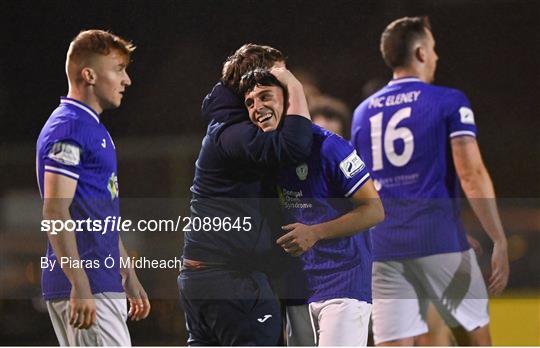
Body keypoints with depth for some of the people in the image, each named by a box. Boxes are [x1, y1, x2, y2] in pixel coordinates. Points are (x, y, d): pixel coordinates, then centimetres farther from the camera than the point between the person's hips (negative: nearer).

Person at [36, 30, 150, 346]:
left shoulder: (95, 129, 20)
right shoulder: (68, 128, -13)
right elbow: (55, 212, -20)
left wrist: (129, 277, 26)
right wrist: (80, 286, -24)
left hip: (104, 283, 10)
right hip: (85, 287, -10)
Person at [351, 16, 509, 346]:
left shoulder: (363, 112, 14)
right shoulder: (449, 102, 0)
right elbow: (472, 175, -10)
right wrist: (500, 241, -9)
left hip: (385, 249, 4)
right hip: (441, 243, -4)